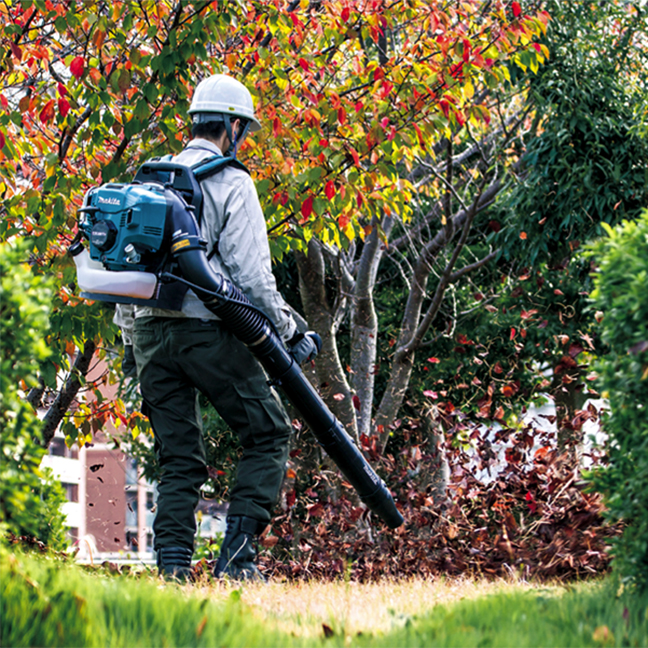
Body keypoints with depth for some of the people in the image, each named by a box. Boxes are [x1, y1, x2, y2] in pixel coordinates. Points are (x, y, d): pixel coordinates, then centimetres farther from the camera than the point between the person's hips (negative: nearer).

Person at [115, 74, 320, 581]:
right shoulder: (232, 183, -4)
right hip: (207, 329, -6)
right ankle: (237, 552, -5)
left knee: (179, 457, 10)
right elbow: (252, 275, -10)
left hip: (149, 329, 6)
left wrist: (128, 335, 23)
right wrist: (291, 332, -1)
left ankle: (173, 563, 0)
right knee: (268, 434, 7)